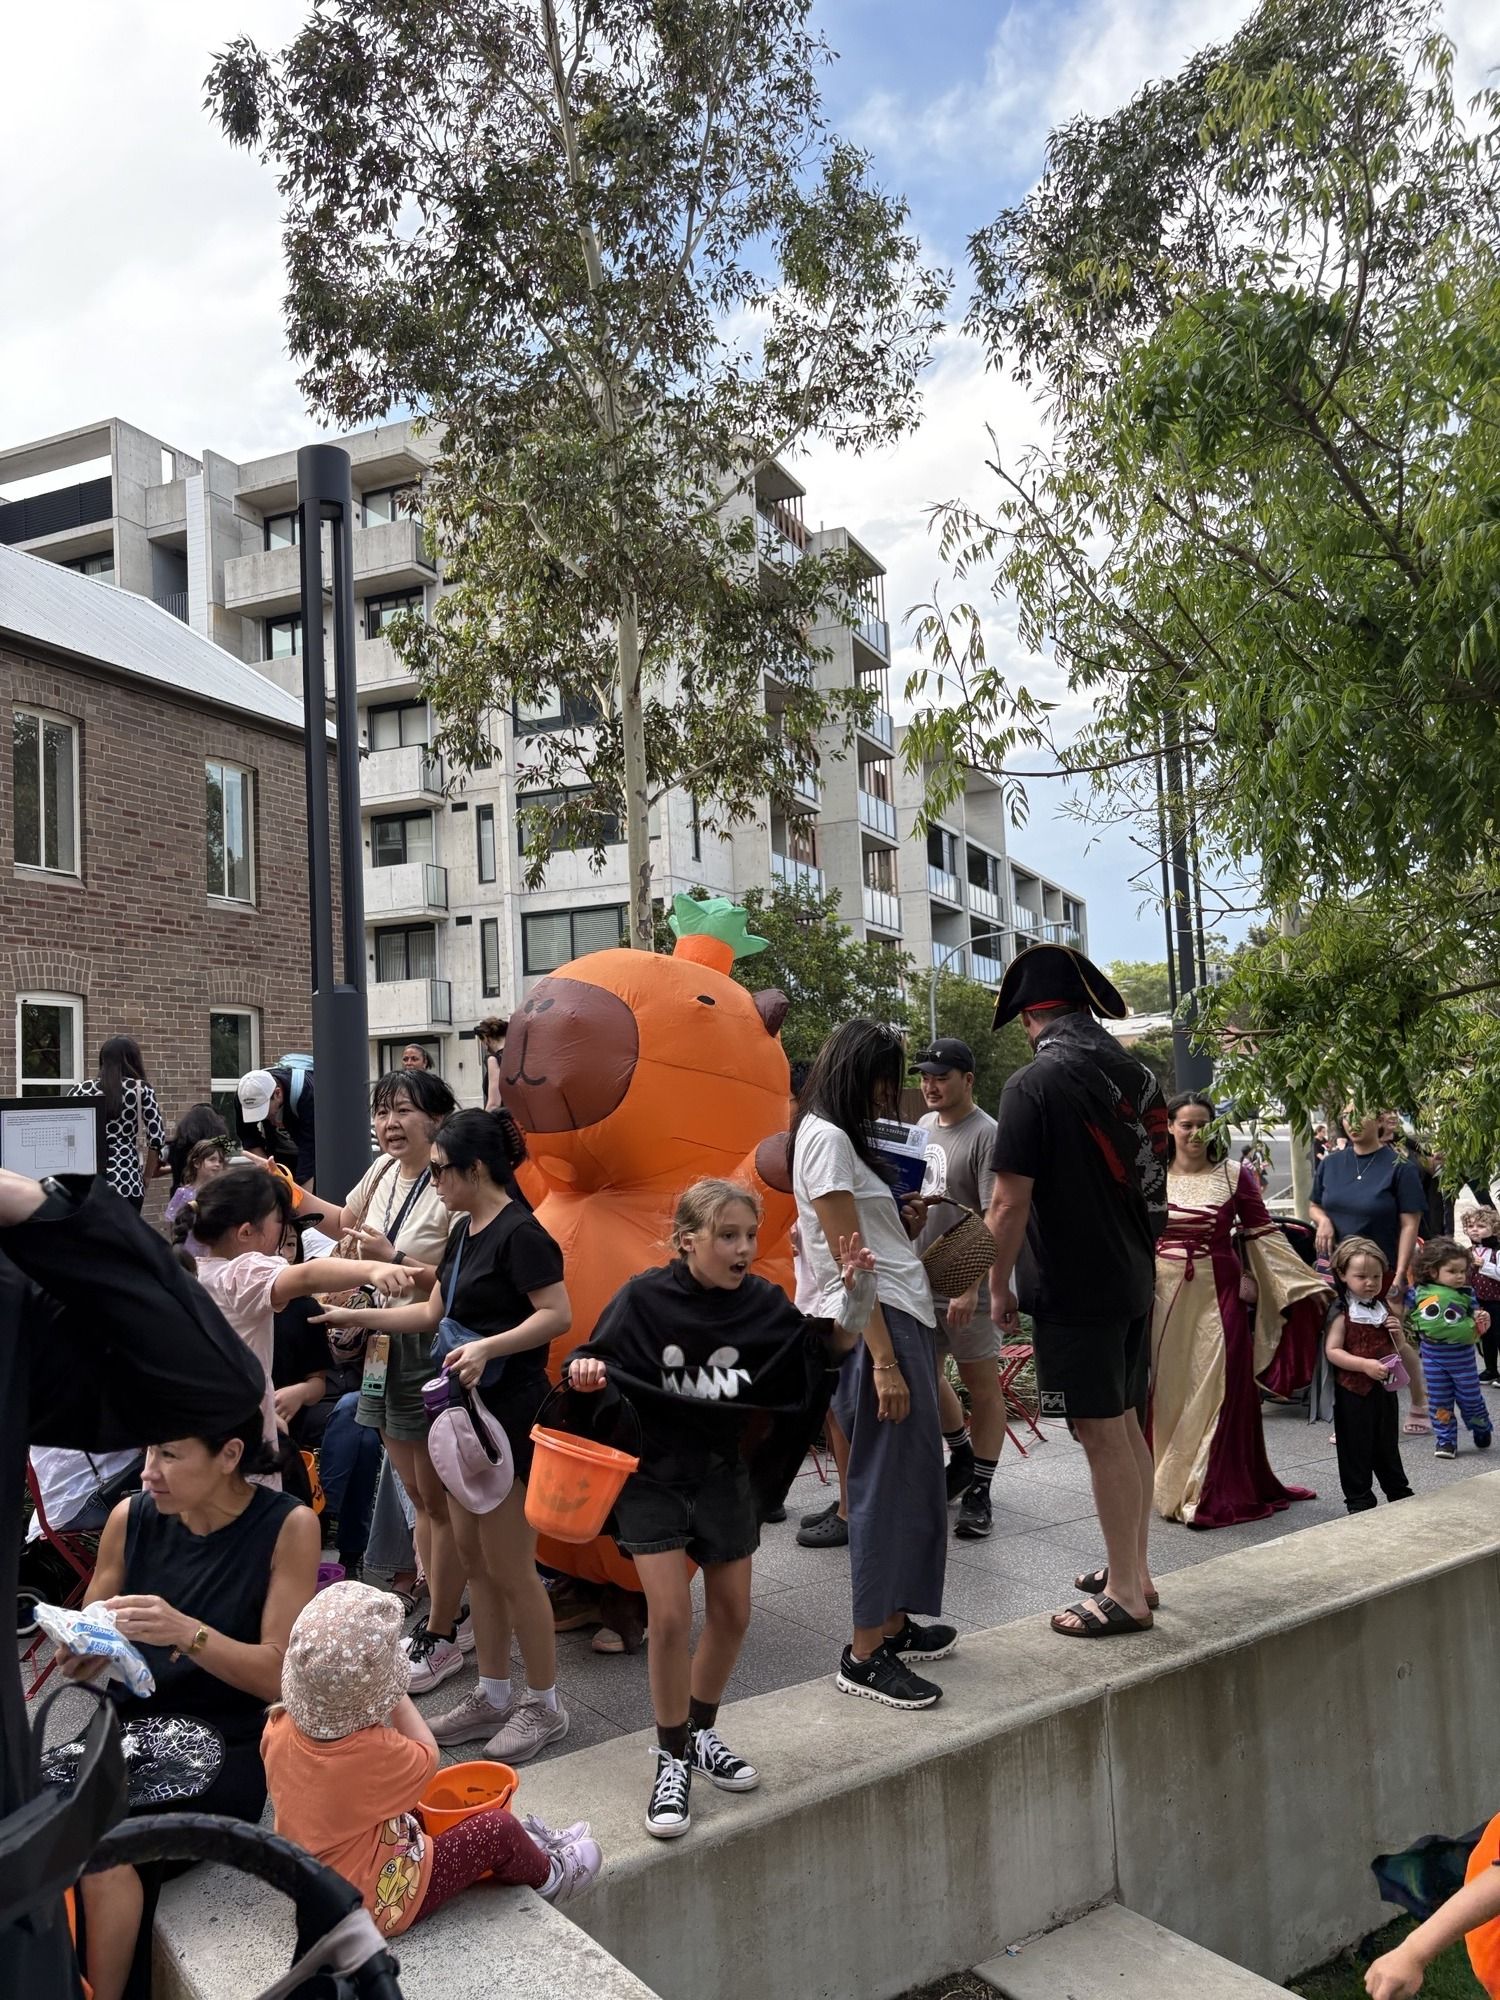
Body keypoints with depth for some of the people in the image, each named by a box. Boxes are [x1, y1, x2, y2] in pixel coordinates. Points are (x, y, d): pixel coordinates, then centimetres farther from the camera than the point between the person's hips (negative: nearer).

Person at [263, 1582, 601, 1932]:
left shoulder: (279, 1729, -17)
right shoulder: (376, 1753, -34)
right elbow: (427, 1758, -11)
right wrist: (397, 1697, -6)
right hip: (381, 1905, -7)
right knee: (499, 1828, 2)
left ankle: (522, 1850, 38)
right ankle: (546, 1876, 32)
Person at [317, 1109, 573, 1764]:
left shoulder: (520, 1232, -17)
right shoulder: (466, 1232, 12)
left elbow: (558, 1314, -23)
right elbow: (433, 1312, 18)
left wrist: (486, 1347, -30)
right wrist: (354, 1316, 15)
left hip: (511, 1414, -9)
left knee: (509, 1567, -1)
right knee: (473, 1558, 14)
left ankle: (544, 1704, 15)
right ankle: (494, 1696, 28)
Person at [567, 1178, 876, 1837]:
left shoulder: (761, 1301, -7)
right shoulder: (645, 1297, -15)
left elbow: (831, 1348, 0)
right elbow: (595, 1365, -9)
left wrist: (855, 1290, -16)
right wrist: (584, 1370, -32)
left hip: (724, 1473, 4)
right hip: (652, 1473, -4)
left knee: (731, 1614, 13)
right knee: (671, 1617, -8)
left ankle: (702, 1732, 37)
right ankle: (673, 1760, 13)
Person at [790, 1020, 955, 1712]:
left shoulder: (844, 1137, 20)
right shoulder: (825, 1138, -11)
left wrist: (908, 1212, 4)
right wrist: (884, 1362, -19)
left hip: (903, 1316, 10)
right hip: (876, 1325, -10)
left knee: (912, 1476, 13)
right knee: (887, 1483, -4)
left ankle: (893, 1623, 25)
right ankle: (865, 1655, 5)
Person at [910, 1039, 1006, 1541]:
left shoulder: (986, 1134, -14)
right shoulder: (924, 1126, 9)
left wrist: (971, 1287, -23)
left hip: (965, 1285, -8)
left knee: (982, 1387, 4)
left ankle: (979, 1490, 14)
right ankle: (962, 1456, 38)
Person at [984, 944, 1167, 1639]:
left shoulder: (1033, 1086, -16)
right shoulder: (1137, 1076, 7)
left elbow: (1011, 1203, -18)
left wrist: (999, 1286, -6)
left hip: (1073, 1291, -8)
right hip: (1135, 1280, 8)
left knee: (1103, 1436, 1)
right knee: (1128, 1427, 17)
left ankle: (1125, 1596, 11)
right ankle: (1133, 1570, 30)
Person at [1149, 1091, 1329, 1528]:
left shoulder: (1233, 1176, 2)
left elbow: (1262, 1233, 4)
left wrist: (1304, 1284, 2)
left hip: (1218, 1295, -1)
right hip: (1165, 1295, 1)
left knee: (1217, 1388, 0)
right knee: (1168, 1390, 6)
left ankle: (1214, 1492, 8)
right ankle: (1170, 1486, 17)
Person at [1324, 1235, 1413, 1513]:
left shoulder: (1383, 1307, 6)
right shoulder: (1342, 1312, -13)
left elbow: (1396, 1348, 17)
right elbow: (1333, 1351, -16)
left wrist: (1396, 1332, -5)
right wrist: (1365, 1364, -27)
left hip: (1384, 1388, 6)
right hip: (1353, 1391, -6)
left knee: (1388, 1443, 19)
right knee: (1356, 1446, 4)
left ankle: (1398, 1490, 34)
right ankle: (1359, 1499, 14)